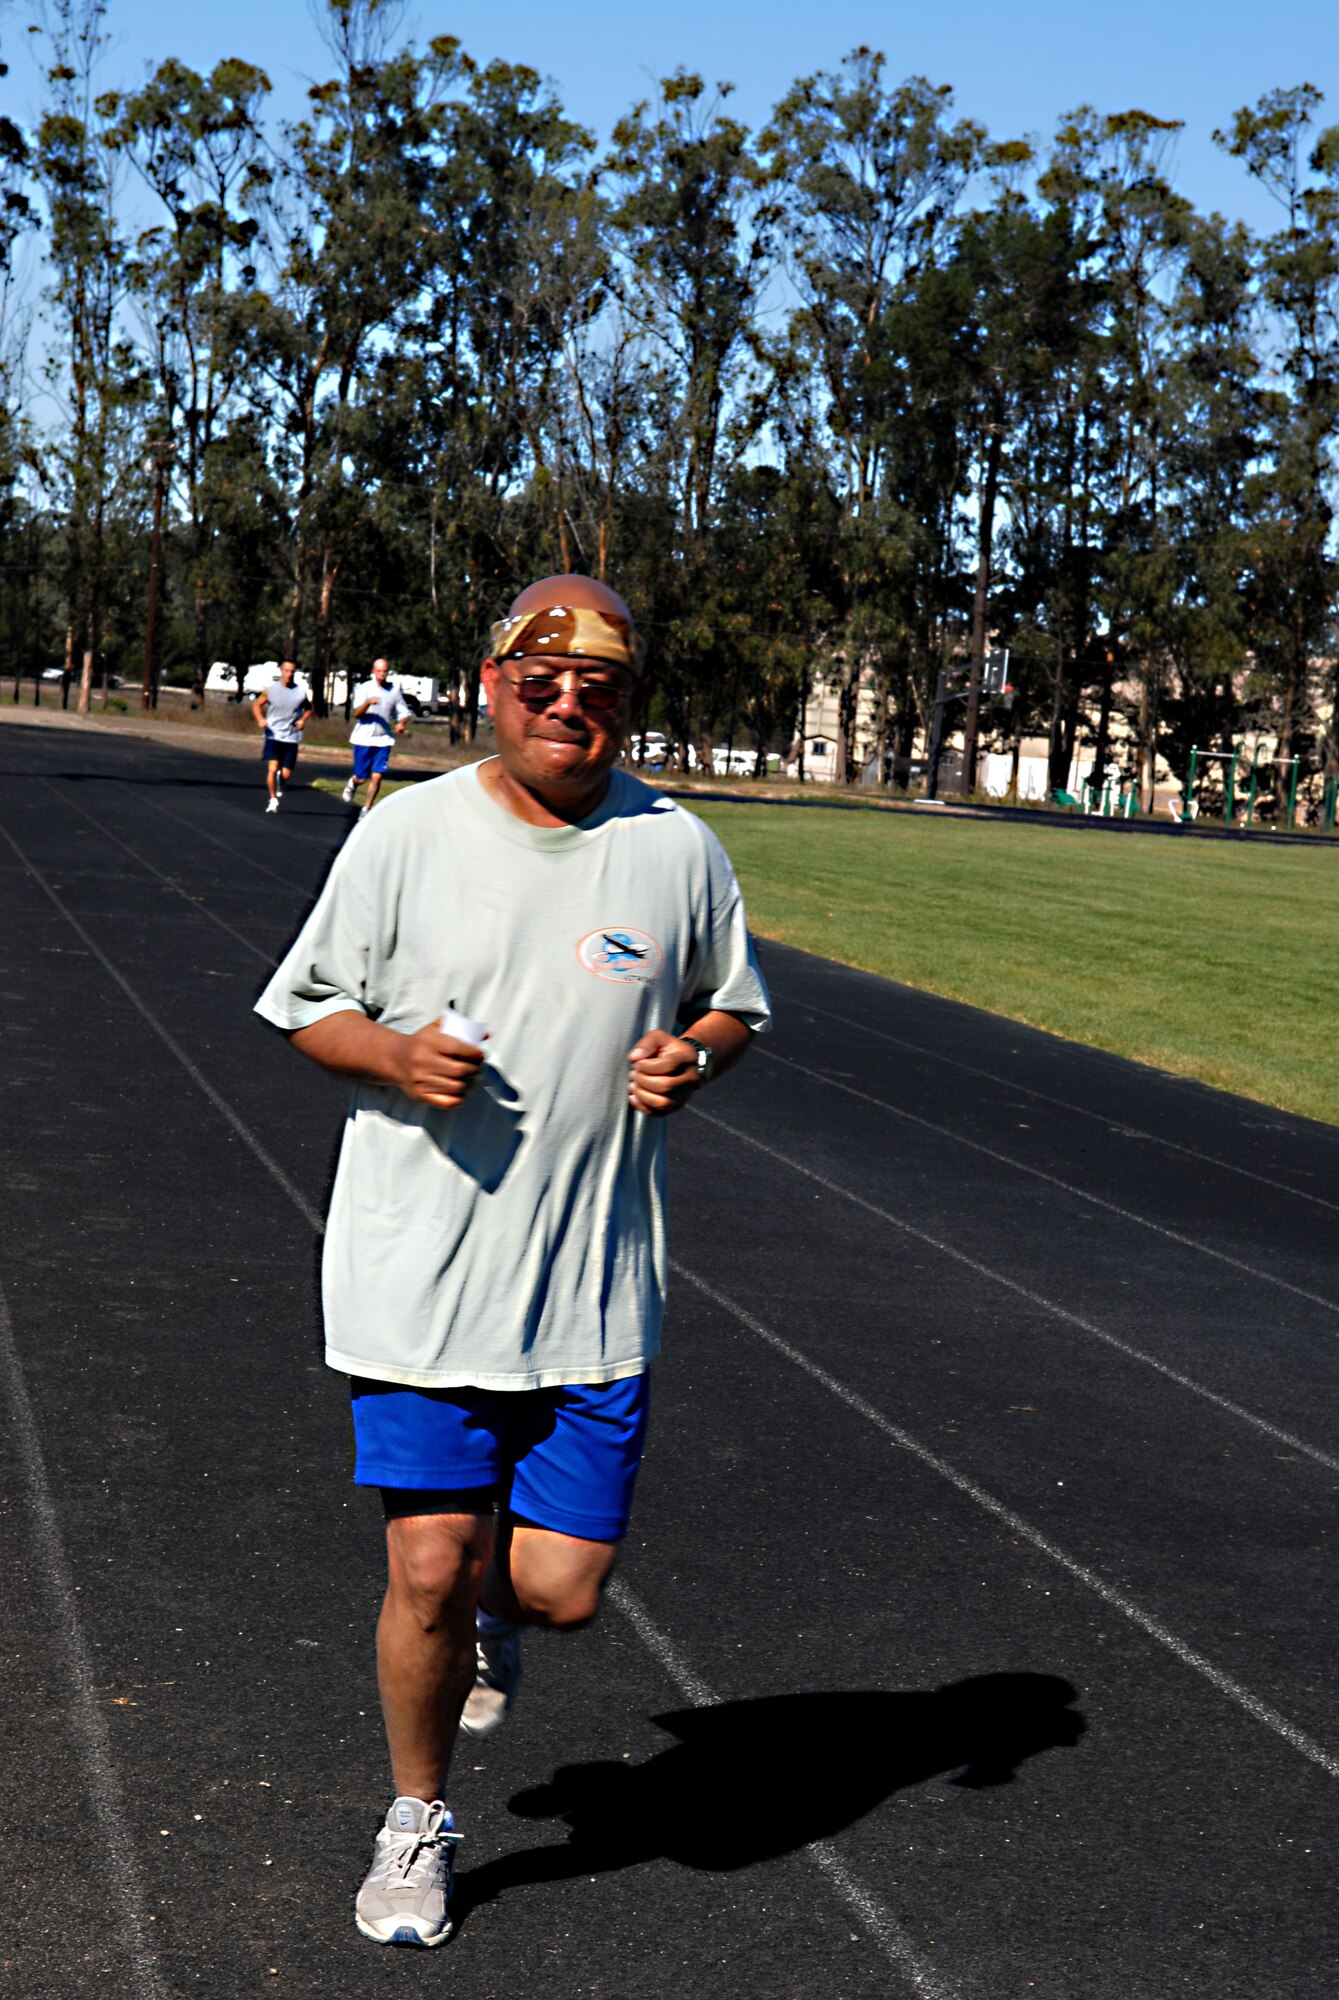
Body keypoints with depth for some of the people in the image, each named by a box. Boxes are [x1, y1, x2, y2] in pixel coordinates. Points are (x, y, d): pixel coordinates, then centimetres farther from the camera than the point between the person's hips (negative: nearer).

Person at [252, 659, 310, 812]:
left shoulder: (301, 692, -1)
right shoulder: (270, 689, -3)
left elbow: (308, 708, 15)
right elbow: (257, 705, 7)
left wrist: (303, 719, -5)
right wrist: (260, 719, -11)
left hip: (292, 738, 1)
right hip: (273, 735, -1)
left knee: (286, 774, 1)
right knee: (272, 769, -15)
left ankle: (280, 784, 37)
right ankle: (273, 799, 1)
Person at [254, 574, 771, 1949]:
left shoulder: (677, 849, 2)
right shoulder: (406, 833, -2)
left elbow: (733, 1007, 16)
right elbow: (308, 1007, 6)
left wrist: (691, 1056, -7)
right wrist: (396, 1056, -15)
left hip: (595, 1284, 2)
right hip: (418, 1274, -1)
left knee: (562, 1589, 0)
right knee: (427, 1573, 0)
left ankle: (496, 1599, 39)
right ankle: (416, 1822, 26)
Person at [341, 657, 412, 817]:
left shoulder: (394, 690, 5)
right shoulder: (364, 688, -5)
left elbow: (403, 712, 13)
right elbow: (357, 714, -14)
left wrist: (401, 724, -10)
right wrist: (368, 703, -34)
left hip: (383, 739, 2)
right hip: (363, 738, -2)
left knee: (377, 777, -8)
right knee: (361, 778, 3)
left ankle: (366, 810, 4)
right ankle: (352, 784, 40)